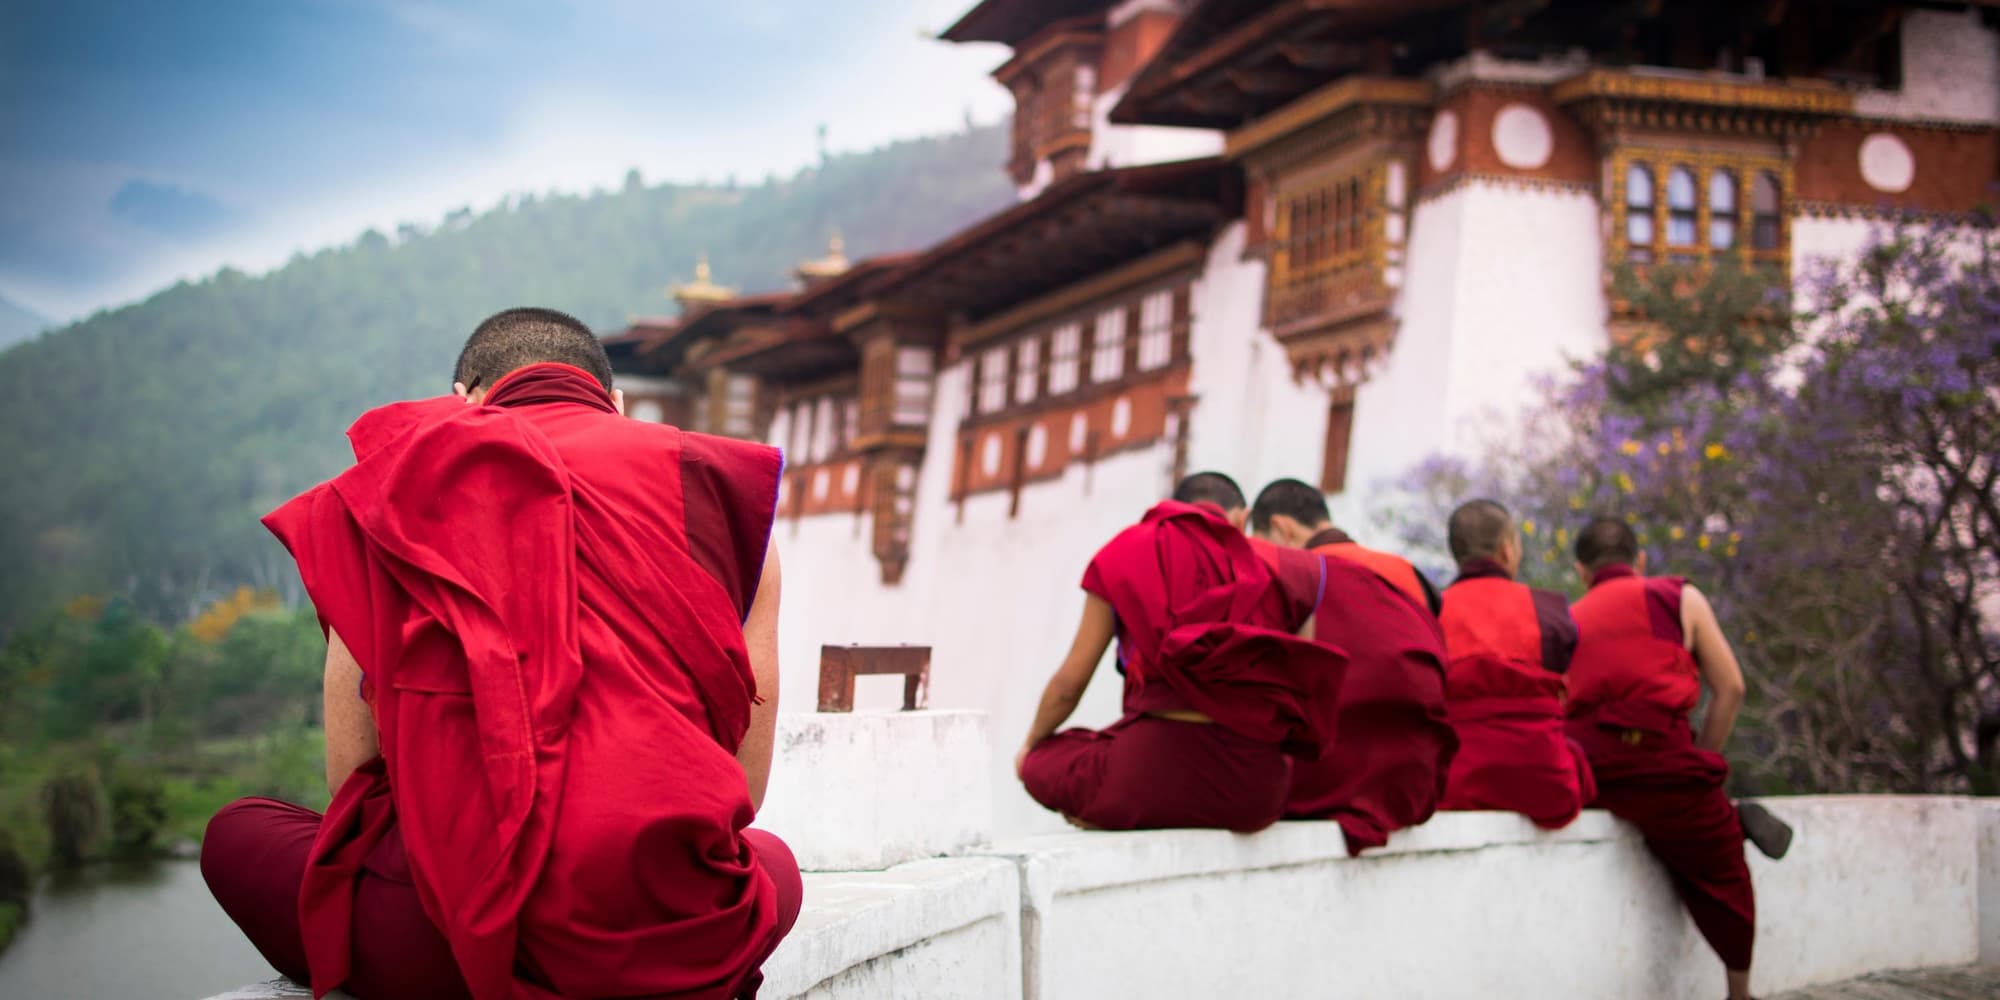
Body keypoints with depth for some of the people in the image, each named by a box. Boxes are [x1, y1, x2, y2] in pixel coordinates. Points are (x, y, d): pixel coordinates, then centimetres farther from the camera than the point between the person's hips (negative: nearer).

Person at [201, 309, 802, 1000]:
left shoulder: (399, 485, 14)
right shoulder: (712, 484, 14)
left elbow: (352, 784, 14)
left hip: (448, 942, -1)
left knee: (237, 836, 29)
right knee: (775, 862, 38)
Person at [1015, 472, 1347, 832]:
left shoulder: (1126, 553, 10)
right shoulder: (1284, 569, 13)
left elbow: (1070, 683, 11)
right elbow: (1302, 695, 11)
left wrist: (1031, 745, 31)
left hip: (1155, 775, -3)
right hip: (1253, 792, 3)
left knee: (1040, 763, 26)